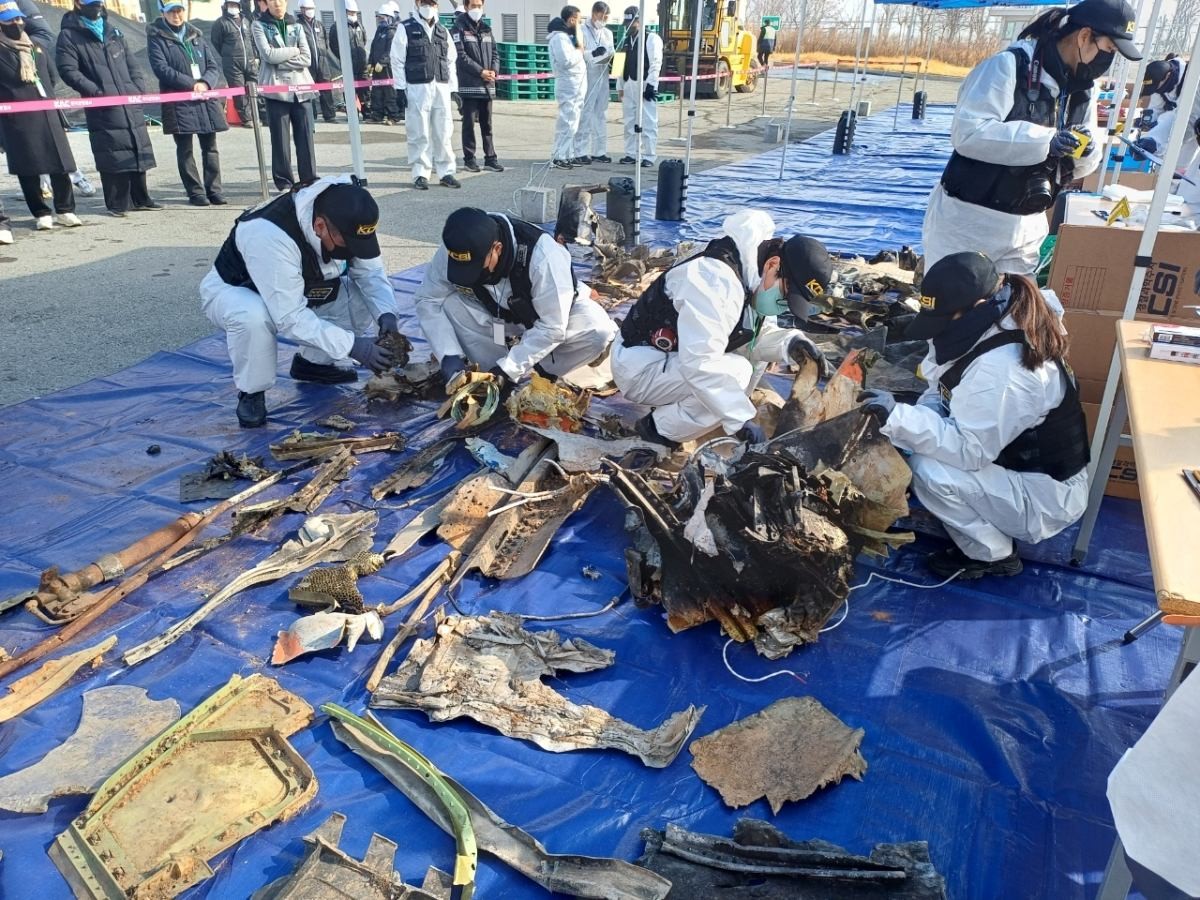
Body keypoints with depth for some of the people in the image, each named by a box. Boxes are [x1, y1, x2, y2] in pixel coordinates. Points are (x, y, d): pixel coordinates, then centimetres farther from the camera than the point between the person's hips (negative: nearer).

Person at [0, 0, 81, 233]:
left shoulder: (37, 45, 16)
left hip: (48, 115, 4)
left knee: (60, 163, 1)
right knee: (28, 169, 0)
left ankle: (65, 210, 11)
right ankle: (41, 213, 7)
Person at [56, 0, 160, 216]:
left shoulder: (113, 31, 19)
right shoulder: (69, 35, 1)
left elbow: (132, 64, 19)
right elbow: (68, 70, -7)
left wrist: (140, 87, 2)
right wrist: (97, 92, -16)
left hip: (131, 104, 6)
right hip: (103, 109, -5)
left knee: (138, 151, 9)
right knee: (113, 156, -7)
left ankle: (140, 198, 19)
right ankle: (117, 203, 2)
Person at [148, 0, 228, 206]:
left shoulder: (196, 35, 16)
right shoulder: (156, 37, 3)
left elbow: (214, 66, 10)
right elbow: (161, 68, -9)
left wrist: (205, 83, -10)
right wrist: (191, 84, -16)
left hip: (205, 98, 4)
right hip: (179, 101, -4)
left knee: (210, 147, 4)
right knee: (185, 149, -1)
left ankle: (213, 189, 12)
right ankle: (195, 192, 5)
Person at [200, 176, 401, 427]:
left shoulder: (347, 221, -22)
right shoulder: (269, 236, -41)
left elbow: (371, 271, -10)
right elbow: (290, 318, -41)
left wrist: (386, 313, -28)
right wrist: (351, 345, -44)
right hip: (232, 290, -6)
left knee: (363, 297, -14)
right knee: (254, 317, -40)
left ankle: (314, 362, 8)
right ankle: (251, 393, -12)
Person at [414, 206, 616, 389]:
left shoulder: (541, 254, -37)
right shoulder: (453, 250, -26)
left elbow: (552, 327, -33)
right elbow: (427, 300, -15)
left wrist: (505, 369, -36)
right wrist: (450, 357, -27)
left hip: (552, 314, -3)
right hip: (496, 315, 3)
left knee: (599, 331, -33)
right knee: (448, 305, -26)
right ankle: (526, 375, -19)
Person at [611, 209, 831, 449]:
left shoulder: (756, 277, 0)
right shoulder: (716, 280, -31)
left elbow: (762, 333, 5)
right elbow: (700, 364, -37)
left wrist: (790, 342, -16)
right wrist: (741, 419, -34)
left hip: (675, 358, 10)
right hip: (639, 366, -9)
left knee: (755, 347, 2)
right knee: (735, 372, -26)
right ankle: (659, 428, -9)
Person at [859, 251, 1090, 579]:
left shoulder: (1000, 368, -32)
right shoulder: (995, 327, -3)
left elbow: (969, 449, -30)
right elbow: (943, 390, 5)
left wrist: (898, 418, -35)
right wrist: (922, 413, -16)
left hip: (1046, 495, -9)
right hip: (1022, 464, 9)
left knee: (929, 471, -25)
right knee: (923, 449, 1)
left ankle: (992, 555, -1)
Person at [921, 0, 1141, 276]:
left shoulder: (1083, 88, 9)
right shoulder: (1009, 65, -13)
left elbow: (1078, 164, 15)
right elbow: (967, 133, -25)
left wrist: (1084, 153, -10)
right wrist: (1045, 141, -27)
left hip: (1024, 228, 7)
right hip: (968, 219, -7)